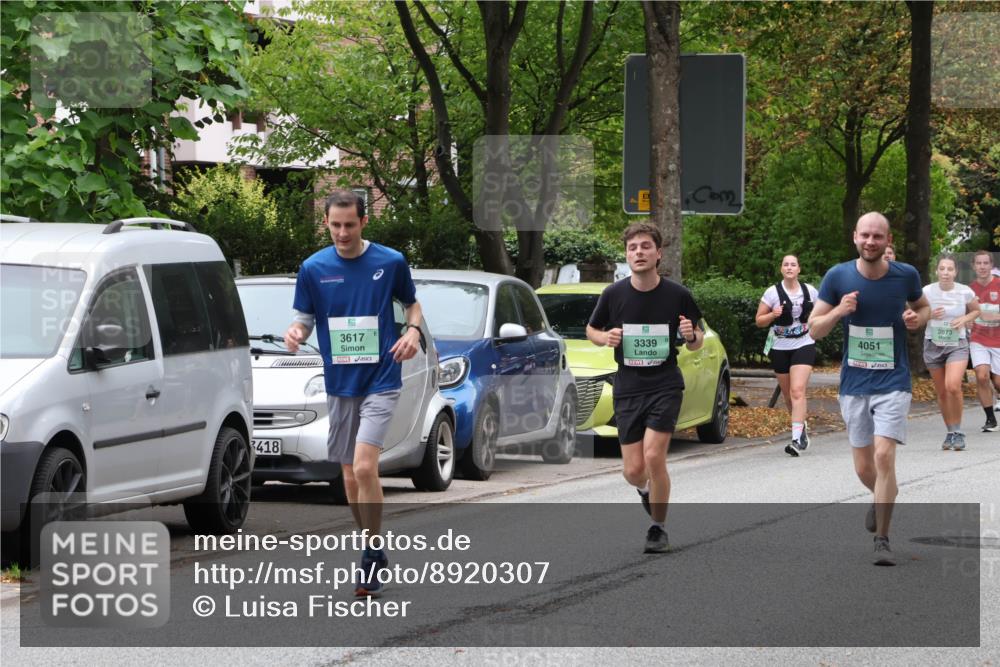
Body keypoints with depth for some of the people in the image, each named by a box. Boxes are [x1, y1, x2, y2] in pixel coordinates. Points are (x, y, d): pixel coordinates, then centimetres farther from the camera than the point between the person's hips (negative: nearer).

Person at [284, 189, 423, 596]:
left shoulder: (390, 262, -2)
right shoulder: (314, 268, 1)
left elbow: (412, 303, 12)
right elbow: (305, 318, 8)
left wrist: (413, 330, -8)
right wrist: (295, 332, -15)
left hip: (380, 380, -4)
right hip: (339, 383, 4)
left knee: (364, 468, -18)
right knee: (350, 477, 9)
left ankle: (371, 558, -8)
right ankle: (372, 555, 25)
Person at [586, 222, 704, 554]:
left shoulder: (677, 295, -6)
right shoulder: (613, 294, -3)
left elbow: (696, 343, 6)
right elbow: (592, 330, 12)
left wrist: (691, 336, -17)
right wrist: (606, 337, -10)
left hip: (665, 385, -2)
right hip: (628, 387, 2)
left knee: (654, 456, -16)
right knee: (633, 470, 0)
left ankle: (658, 529, 3)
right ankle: (647, 490, 39)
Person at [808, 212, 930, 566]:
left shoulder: (906, 275, -4)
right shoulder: (838, 277, -5)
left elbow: (923, 306, 16)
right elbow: (814, 329, 1)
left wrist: (917, 318, -8)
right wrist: (838, 311, -19)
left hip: (893, 382, -2)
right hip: (854, 384, 2)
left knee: (884, 456, -17)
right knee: (864, 468, 9)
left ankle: (882, 540, -9)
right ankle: (882, 500, 44)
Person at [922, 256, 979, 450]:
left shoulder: (965, 292, -8)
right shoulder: (927, 291, -8)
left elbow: (976, 310, 11)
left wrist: (964, 319, -9)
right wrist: (929, 315, -16)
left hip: (957, 345, -2)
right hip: (933, 345, 2)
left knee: (953, 386, -21)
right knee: (942, 392, 9)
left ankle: (958, 432, -6)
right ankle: (950, 432, 26)